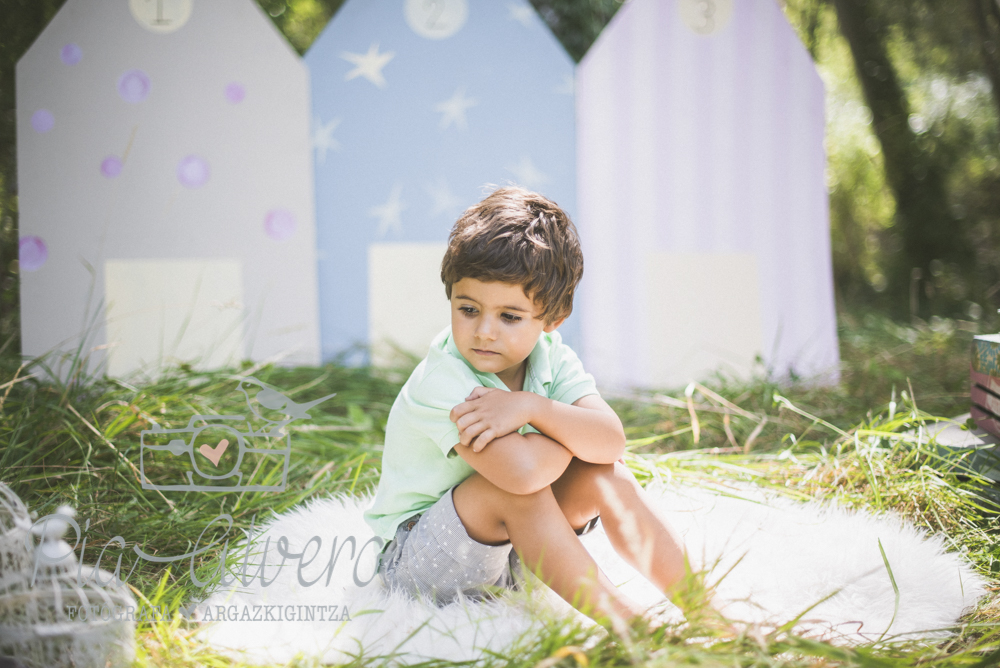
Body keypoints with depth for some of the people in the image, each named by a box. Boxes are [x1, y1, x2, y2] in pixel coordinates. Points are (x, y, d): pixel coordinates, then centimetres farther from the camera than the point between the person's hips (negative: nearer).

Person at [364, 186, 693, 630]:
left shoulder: (552, 361, -6)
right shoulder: (440, 382, -28)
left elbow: (611, 440, -23)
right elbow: (520, 472, -42)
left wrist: (529, 407, -35)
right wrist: (571, 430, -22)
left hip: (507, 552, 6)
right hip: (413, 560, -6)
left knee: (604, 476, -13)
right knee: (514, 483, -33)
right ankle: (624, 619, -28)